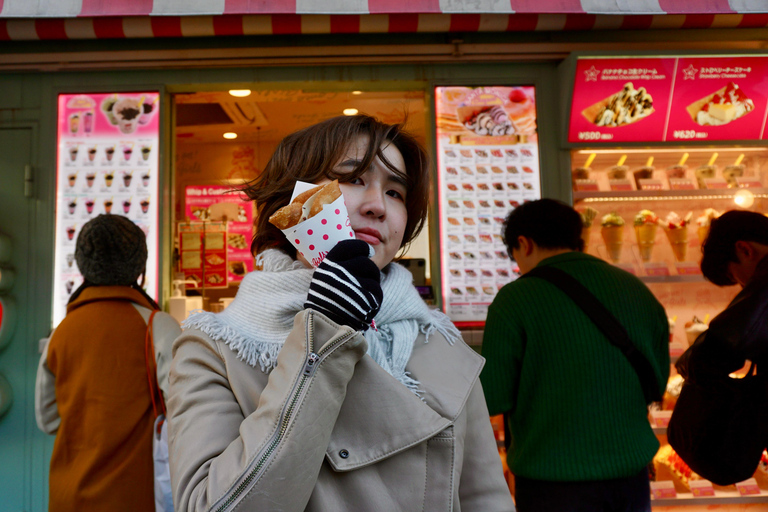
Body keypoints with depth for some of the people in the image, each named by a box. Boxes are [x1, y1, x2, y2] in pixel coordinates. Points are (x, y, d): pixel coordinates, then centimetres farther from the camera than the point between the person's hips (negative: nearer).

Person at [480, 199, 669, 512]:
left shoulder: (514, 300, -13)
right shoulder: (637, 290, 1)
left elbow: (493, 398, -11)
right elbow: (657, 384, 9)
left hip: (553, 483, -4)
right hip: (631, 475, 5)